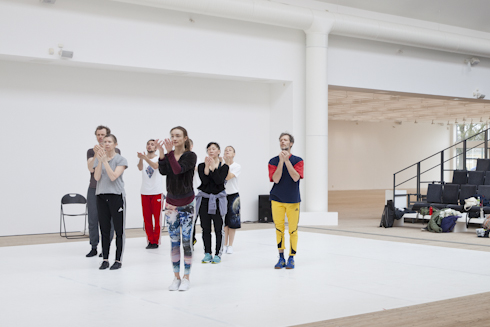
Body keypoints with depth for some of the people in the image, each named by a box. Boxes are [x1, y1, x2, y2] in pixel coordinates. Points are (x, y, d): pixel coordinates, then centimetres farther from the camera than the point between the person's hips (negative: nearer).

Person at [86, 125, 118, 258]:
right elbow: (91, 168, -5)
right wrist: (96, 154, -17)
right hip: (94, 189, 2)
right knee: (93, 219, 1)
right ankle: (93, 247, 10)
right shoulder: (91, 151, 9)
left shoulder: (115, 151, 5)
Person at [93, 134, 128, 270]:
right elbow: (96, 177, -3)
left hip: (116, 196, -4)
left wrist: (105, 161, -17)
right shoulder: (98, 159, 9)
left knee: (119, 230, 0)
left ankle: (118, 260, 7)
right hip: (101, 196, 4)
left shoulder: (121, 159, -2)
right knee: (104, 229, 7)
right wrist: (100, 160, -13)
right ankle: (105, 259, 14)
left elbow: (113, 176, -14)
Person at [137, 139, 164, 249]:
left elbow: (155, 166, -24)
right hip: (145, 192, 3)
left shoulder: (159, 158, -1)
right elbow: (140, 168, -15)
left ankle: (156, 241, 7)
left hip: (157, 192, -3)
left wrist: (146, 158, -42)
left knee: (157, 217, 0)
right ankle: (150, 241, 14)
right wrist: (141, 158, -37)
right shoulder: (143, 158, 6)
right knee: (147, 218, 6)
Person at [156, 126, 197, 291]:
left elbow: (178, 170, -23)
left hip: (187, 205, -4)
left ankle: (186, 278, 8)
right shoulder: (168, 155, 6)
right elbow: (163, 171, -13)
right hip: (171, 204, 4)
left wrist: (170, 152, -29)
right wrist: (161, 153, -25)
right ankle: (176, 277, 14)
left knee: (187, 241, -2)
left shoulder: (190, 156, -7)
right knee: (174, 242, 7)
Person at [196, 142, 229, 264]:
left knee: (218, 228, 0)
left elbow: (219, 181, -15)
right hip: (204, 198, 2)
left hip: (218, 199, -2)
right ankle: (207, 253, 15)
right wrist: (207, 166, -19)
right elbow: (204, 181, -10)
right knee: (206, 228, 5)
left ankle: (218, 253, 9)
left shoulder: (224, 166, 1)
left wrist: (213, 166, -18)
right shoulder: (201, 166, 4)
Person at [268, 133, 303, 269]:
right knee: (279, 229, 3)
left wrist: (287, 160, -16)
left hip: (293, 200, -1)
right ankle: (281, 258, 13)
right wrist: (281, 161, -14)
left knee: (293, 230, 1)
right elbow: (275, 179, -9)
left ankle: (291, 258, 11)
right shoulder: (273, 161, 4)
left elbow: (296, 177, -14)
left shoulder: (297, 160, 2)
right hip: (277, 200, 1)